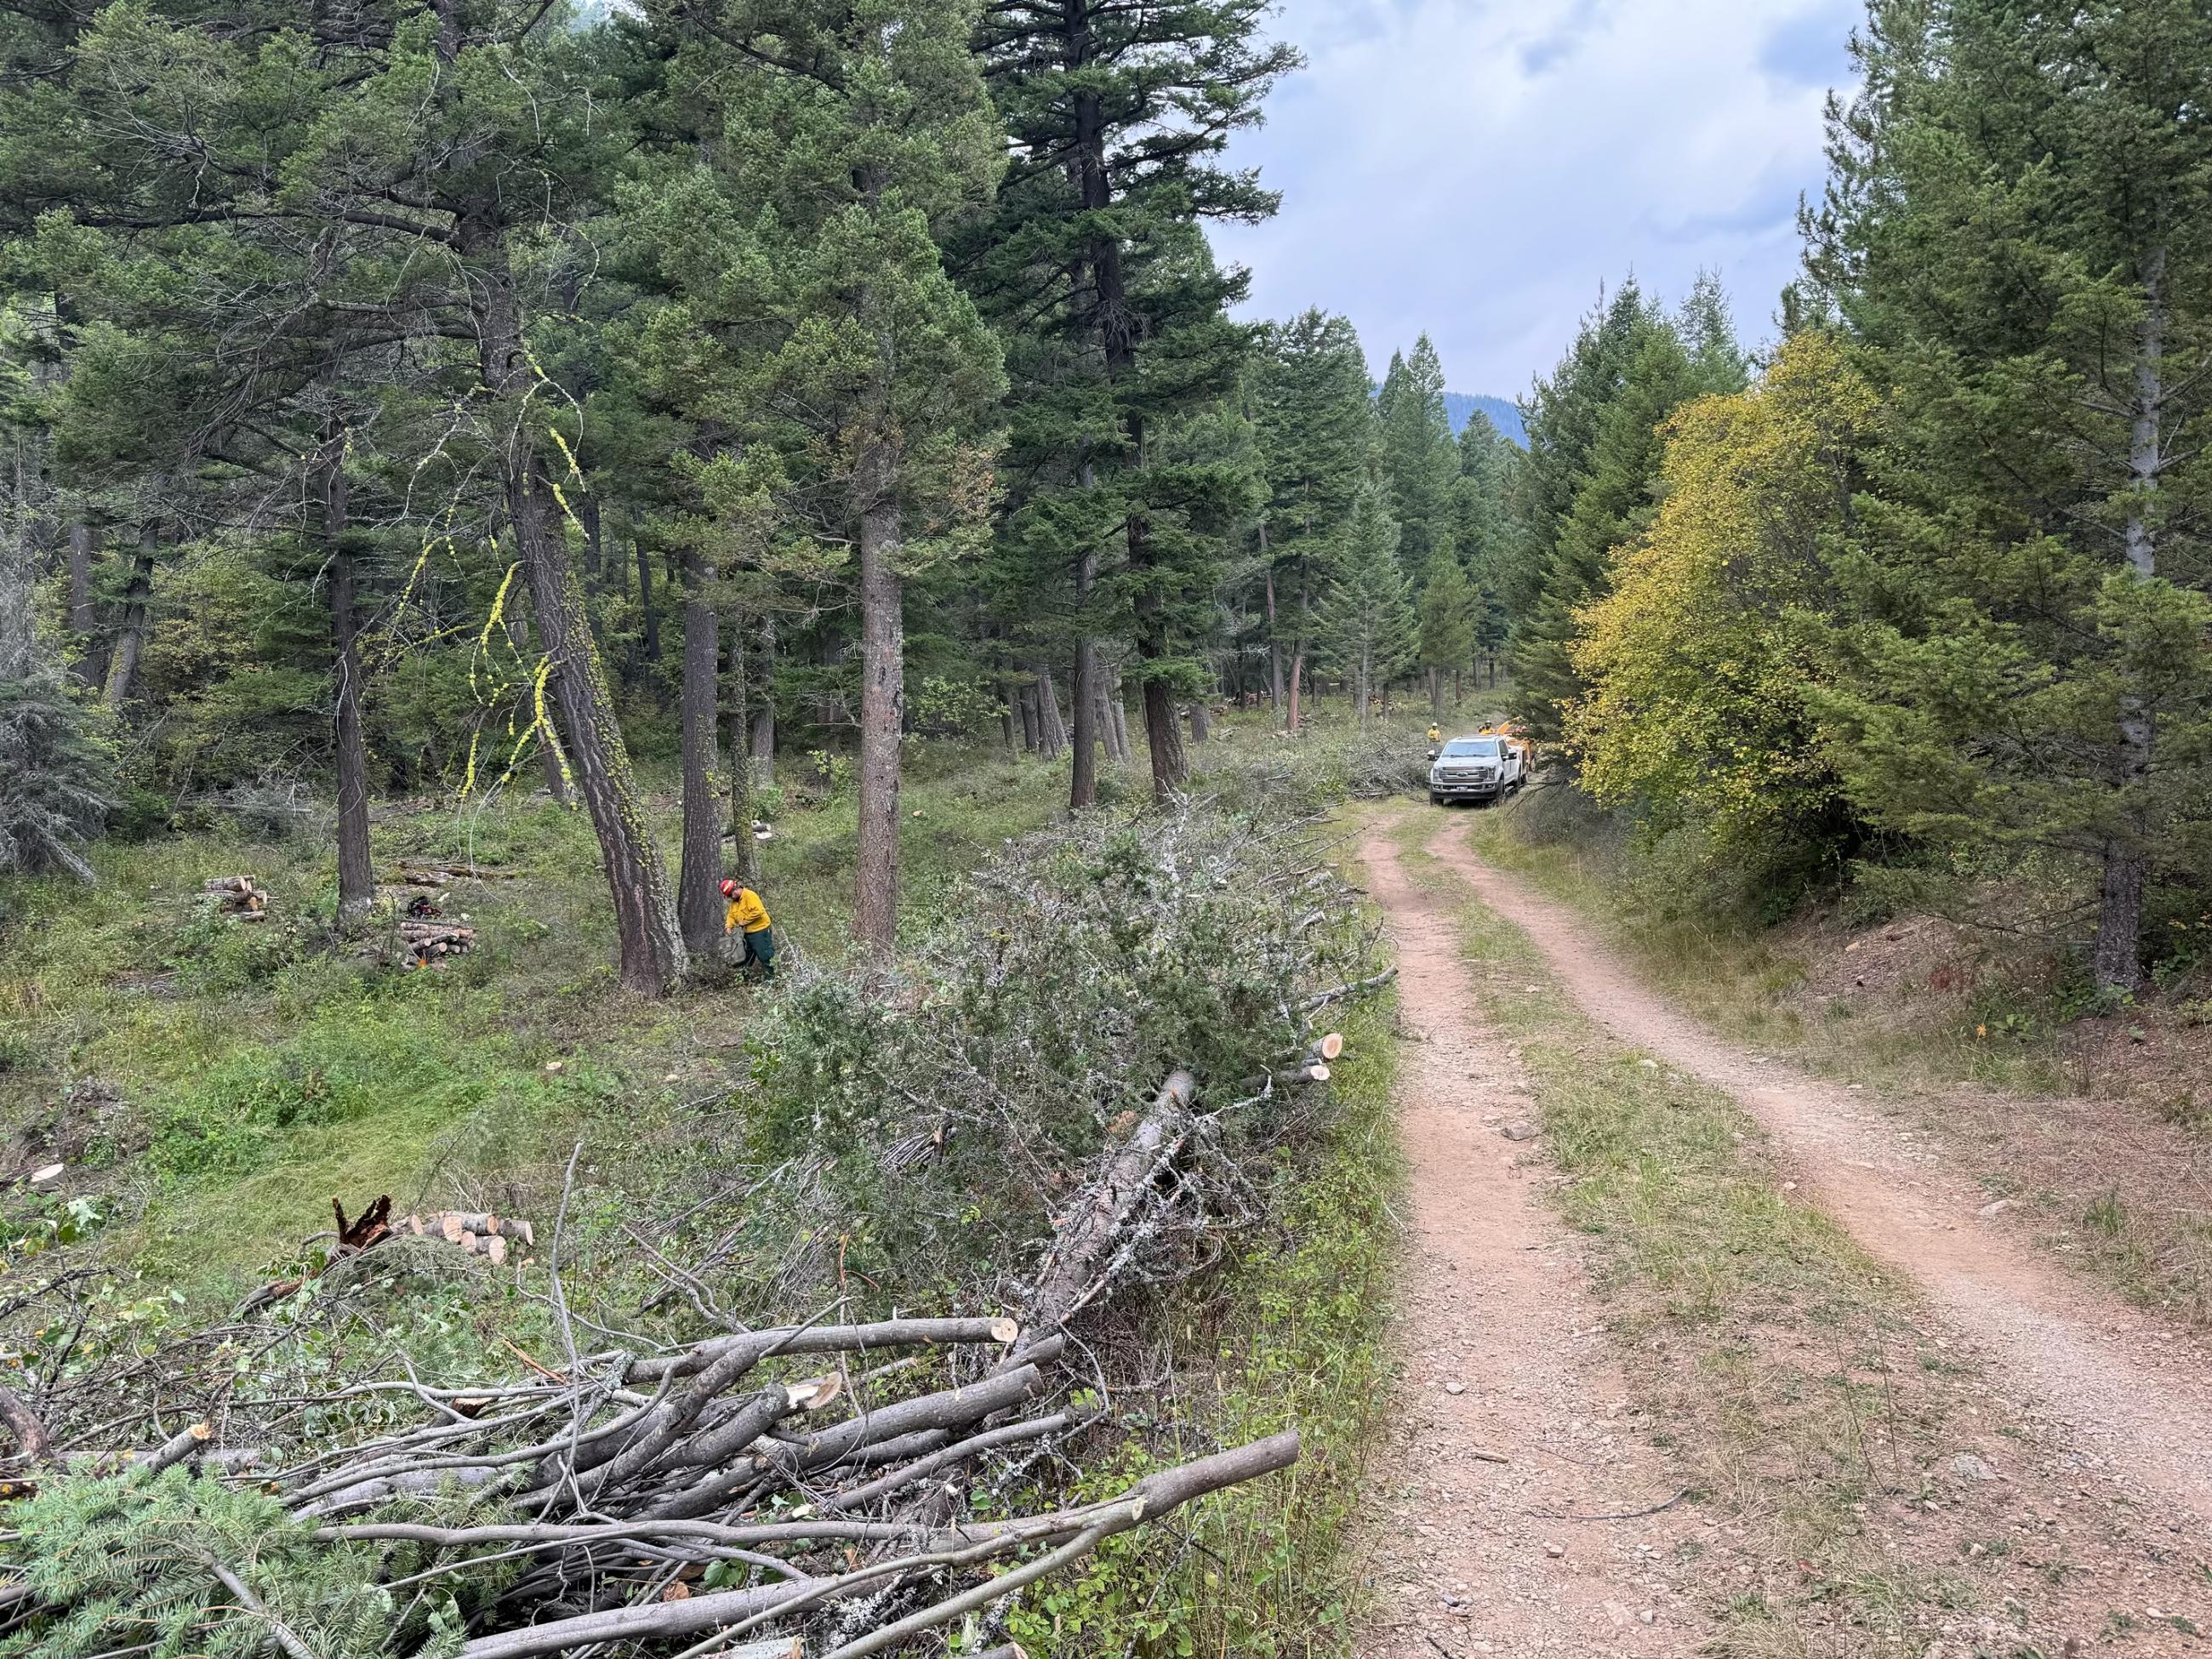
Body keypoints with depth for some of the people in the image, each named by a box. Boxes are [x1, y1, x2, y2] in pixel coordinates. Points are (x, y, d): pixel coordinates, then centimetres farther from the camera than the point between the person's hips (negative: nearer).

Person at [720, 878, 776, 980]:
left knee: (765, 956, -6)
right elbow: (731, 915, 12)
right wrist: (729, 926, -8)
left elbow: (757, 911, -28)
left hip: (760, 930, -9)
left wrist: (744, 921, -20)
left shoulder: (749, 895, -18)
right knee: (747, 956, 22)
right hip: (749, 932, 9)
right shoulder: (734, 901, 10)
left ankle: (770, 977, 0)